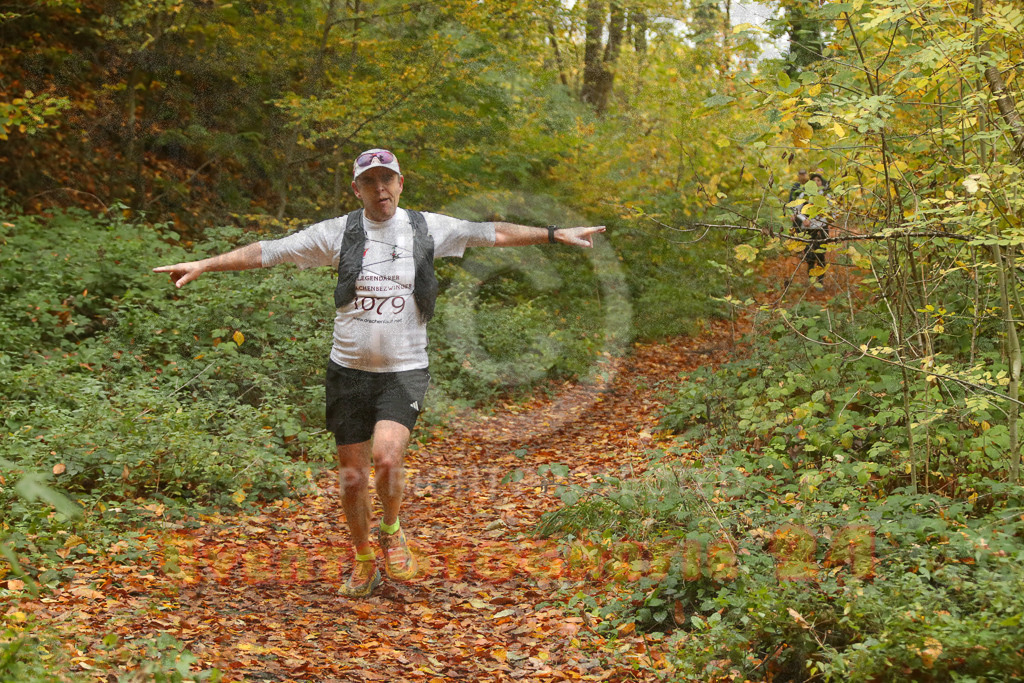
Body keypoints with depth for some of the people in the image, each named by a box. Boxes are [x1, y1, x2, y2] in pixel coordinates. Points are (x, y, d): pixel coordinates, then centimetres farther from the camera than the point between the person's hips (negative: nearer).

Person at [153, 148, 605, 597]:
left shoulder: (427, 228, 2)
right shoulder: (339, 232, -1)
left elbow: (494, 234, 6)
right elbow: (268, 252, -2)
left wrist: (555, 234, 3)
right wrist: (204, 265, -7)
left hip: (405, 370, -1)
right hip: (350, 370, 1)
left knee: (387, 456, -22)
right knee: (352, 477, 5)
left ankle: (391, 531, 9)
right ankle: (364, 562, 29)